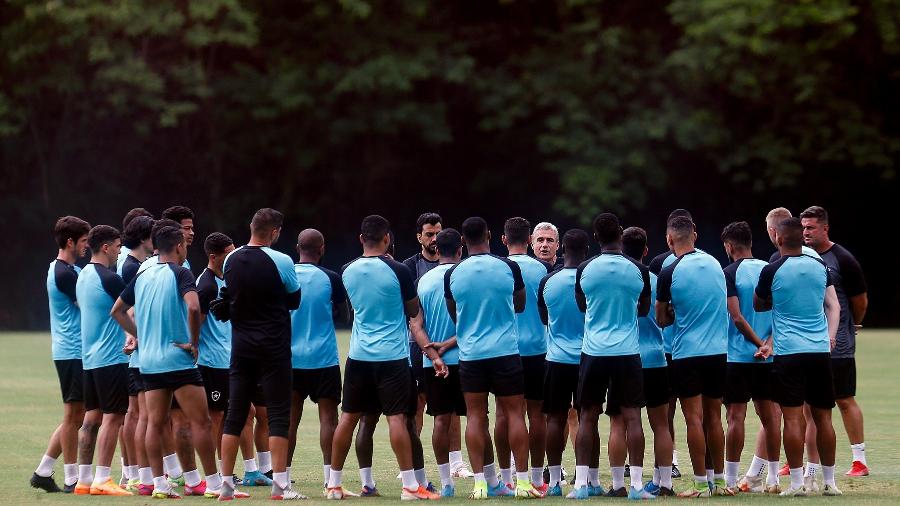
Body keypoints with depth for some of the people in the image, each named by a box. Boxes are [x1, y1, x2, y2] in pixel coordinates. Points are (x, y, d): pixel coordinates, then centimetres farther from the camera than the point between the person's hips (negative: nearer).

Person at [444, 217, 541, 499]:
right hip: (506, 350, -1)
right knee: (514, 413, 4)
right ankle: (522, 481, 1)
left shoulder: (453, 274, -2)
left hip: (470, 352, 1)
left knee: (475, 417, 6)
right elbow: (520, 305, 11)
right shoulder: (509, 268, -5)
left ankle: (483, 482, 3)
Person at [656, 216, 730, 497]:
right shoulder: (715, 263, 5)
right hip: (718, 350, 5)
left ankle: (701, 484, -3)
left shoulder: (669, 273, -9)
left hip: (687, 353, -5)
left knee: (694, 418, -2)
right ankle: (718, 481, 15)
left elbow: (661, 319, 1)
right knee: (714, 418, 11)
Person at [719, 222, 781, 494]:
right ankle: (771, 478, 10)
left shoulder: (731, 273, -9)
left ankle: (730, 479, -2)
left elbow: (737, 317, -15)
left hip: (738, 356, -5)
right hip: (768, 358, 5)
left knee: (736, 416, -3)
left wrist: (760, 344, -7)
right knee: (768, 414, 8)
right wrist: (769, 344, -6)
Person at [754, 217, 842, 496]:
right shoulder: (820, 267, 6)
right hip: (821, 350, 4)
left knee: (793, 418, -3)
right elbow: (833, 305, 18)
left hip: (789, 352, -4)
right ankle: (829, 481, 13)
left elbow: (758, 305, 12)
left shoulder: (772, 271, -4)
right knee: (822, 417, 9)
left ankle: (797, 482, -6)